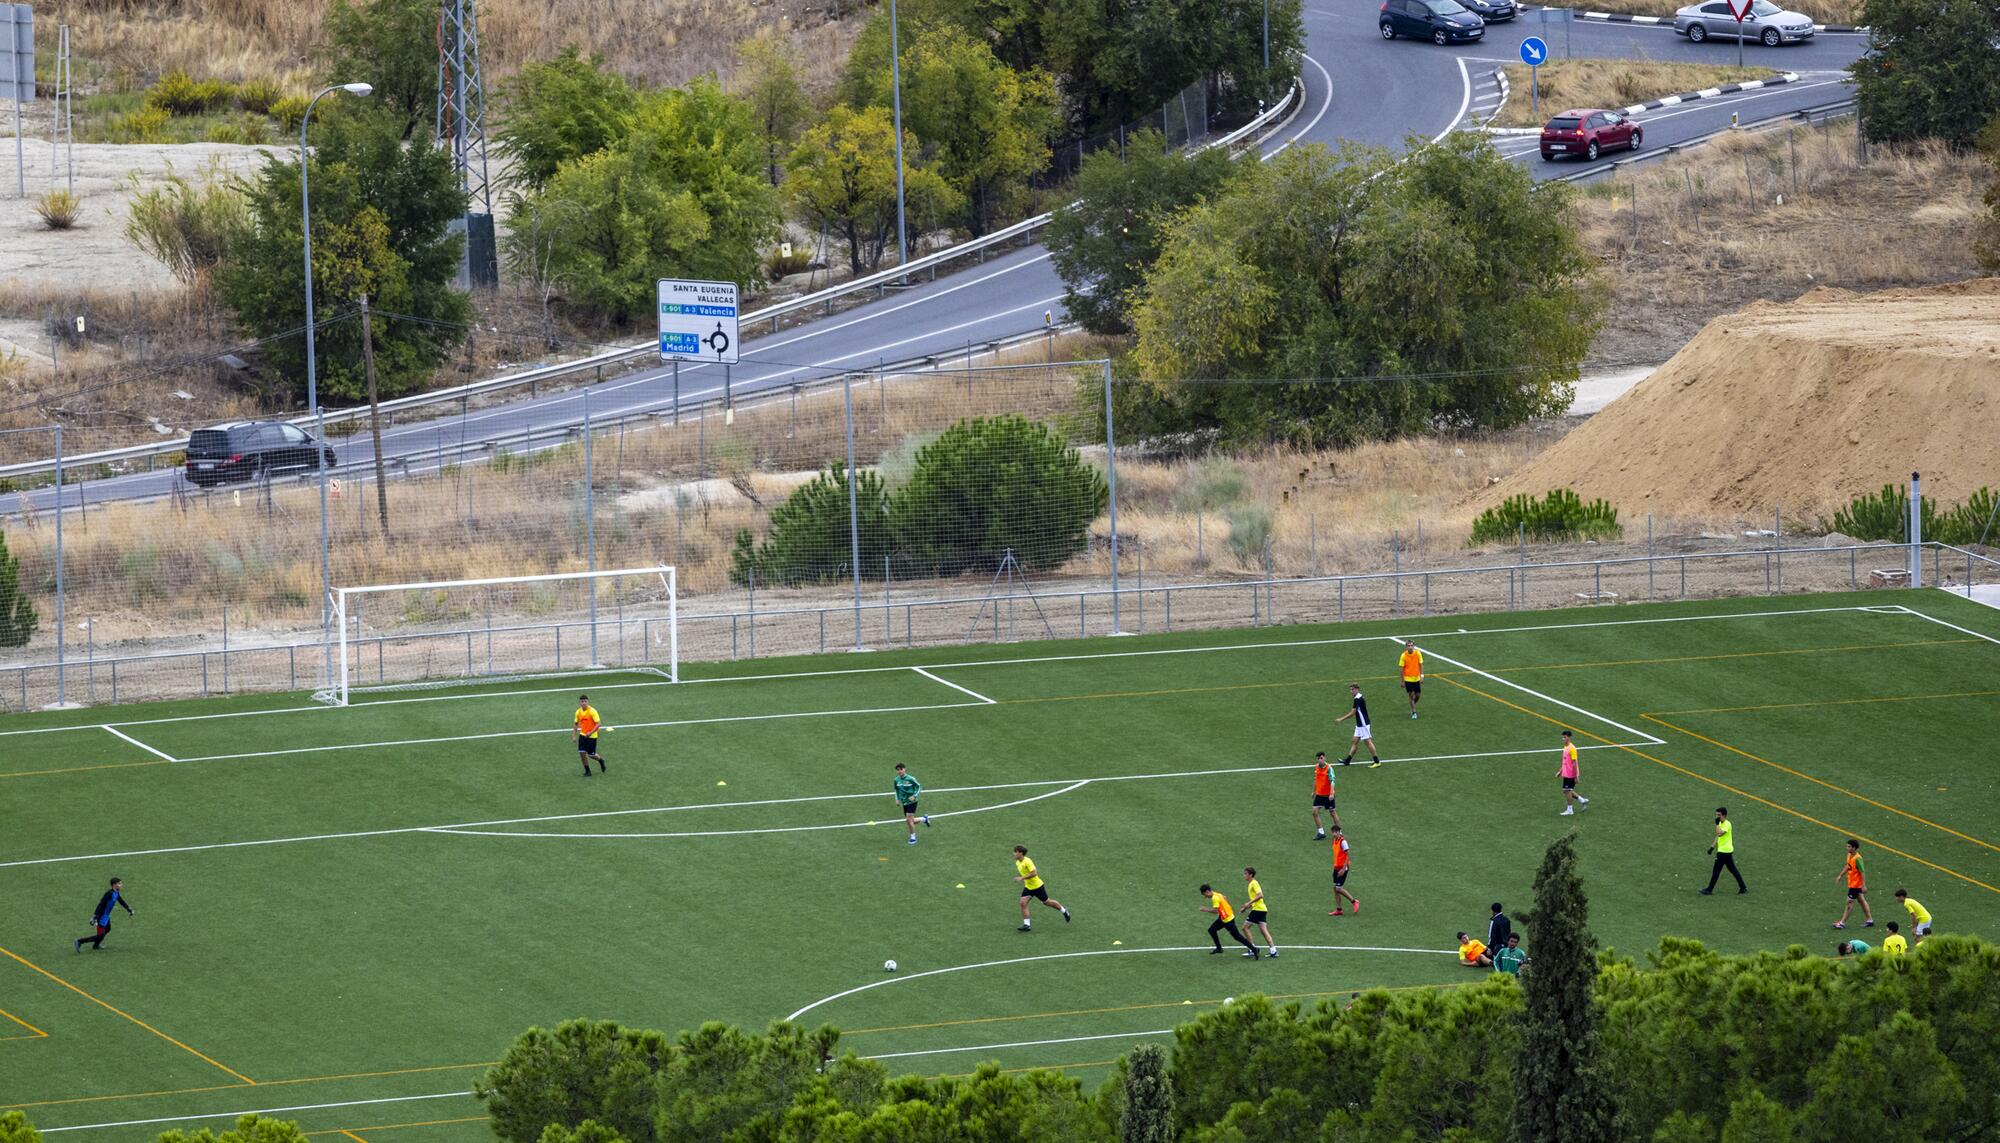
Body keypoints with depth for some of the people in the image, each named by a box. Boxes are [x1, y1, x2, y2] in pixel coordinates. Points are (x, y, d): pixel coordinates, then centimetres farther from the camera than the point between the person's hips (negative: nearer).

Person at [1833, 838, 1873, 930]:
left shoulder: (1857, 859, -25)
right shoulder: (1849, 855, 3)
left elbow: (1862, 872, -24)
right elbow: (1847, 866, 20)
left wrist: (1864, 885, -25)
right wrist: (1841, 875, 18)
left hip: (1855, 885, -10)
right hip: (1852, 883, 10)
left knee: (1849, 902, -1)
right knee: (1862, 901, 16)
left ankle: (1842, 923, 6)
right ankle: (1869, 920, 25)